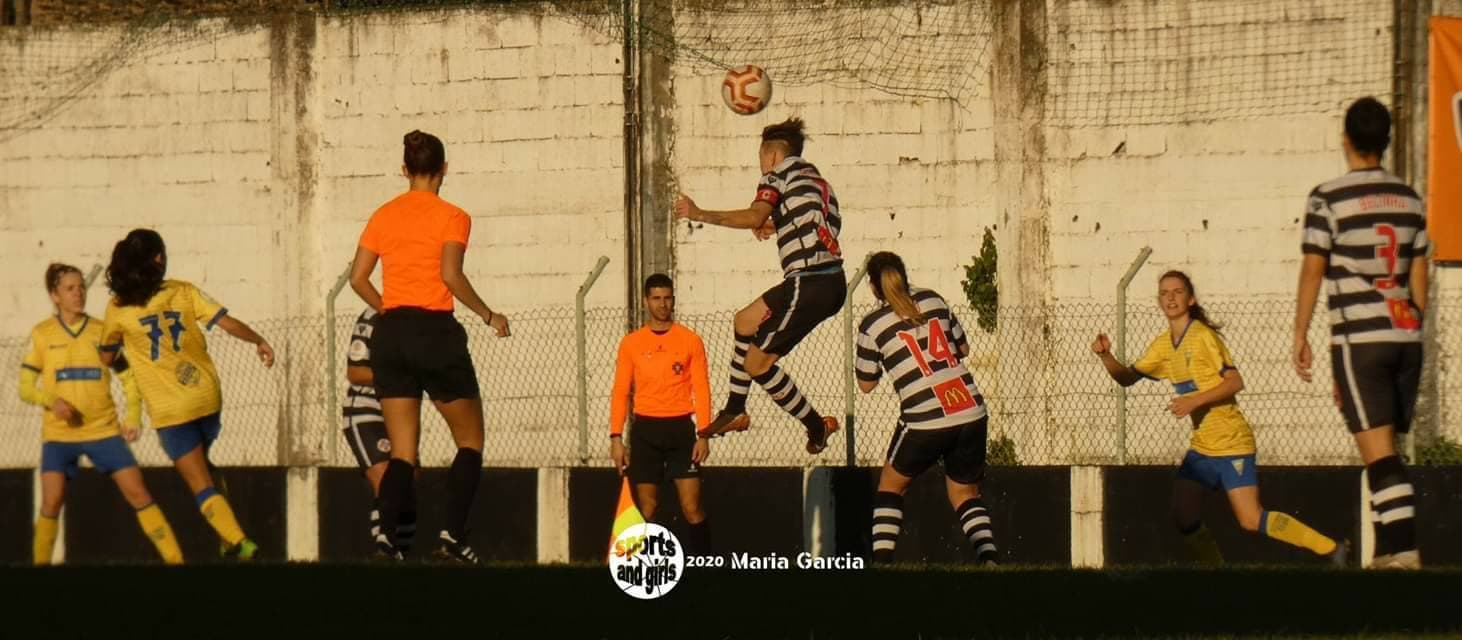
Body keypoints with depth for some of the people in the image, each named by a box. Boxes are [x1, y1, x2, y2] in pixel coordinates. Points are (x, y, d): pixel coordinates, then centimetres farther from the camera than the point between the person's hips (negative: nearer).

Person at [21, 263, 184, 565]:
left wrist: (133, 418, -5)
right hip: (59, 433, -1)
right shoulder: (42, 335, 0)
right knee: (52, 501, -13)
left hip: (104, 430, 1)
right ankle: (41, 566, 2)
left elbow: (128, 378, 9)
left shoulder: (102, 332, 3)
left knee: (138, 493, -5)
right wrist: (51, 400, -19)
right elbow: (26, 388, 1)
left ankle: (175, 560, -3)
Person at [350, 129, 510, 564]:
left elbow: (358, 278, 7)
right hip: (436, 331, -4)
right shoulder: (452, 217, -4)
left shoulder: (383, 216, 9)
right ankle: (452, 533, -4)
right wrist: (489, 316, -7)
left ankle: (386, 533, -15)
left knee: (403, 451, 6)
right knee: (470, 440, 10)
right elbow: (450, 274, -18)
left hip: (390, 334, 4)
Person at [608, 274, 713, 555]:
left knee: (692, 508, -7)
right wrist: (616, 438, -3)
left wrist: (704, 435, -7)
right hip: (645, 429, 1)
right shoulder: (631, 343, 6)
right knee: (647, 509, 3)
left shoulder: (690, 340, 3)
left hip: (680, 429, -1)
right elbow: (620, 392, 5)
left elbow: (701, 389, 1)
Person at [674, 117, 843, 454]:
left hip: (810, 284, -10)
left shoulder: (778, 175, -2)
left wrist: (700, 215, -18)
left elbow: (754, 216, -20)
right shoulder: (817, 180, 24)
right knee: (745, 321, 26)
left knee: (757, 362, -3)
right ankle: (734, 411, 33)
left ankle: (817, 426, 4)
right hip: (830, 280, 10)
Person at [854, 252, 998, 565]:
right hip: (972, 413, 3)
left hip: (925, 422, -3)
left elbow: (866, 384, 10)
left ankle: (881, 562, 6)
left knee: (891, 485, 19)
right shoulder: (934, 300, 10)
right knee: (965, 493, 18)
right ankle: (989, 556, -5)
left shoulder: (871, 325, 0)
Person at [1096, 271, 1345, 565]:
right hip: (1201, 446, 7)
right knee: (1183, 518, -2)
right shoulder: (1163, 345, 10)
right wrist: (1106, 356, -7)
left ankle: (1330, 548, -3)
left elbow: (1235, 381, -17)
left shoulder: (1203, 336, -12)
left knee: (1251, 520, -13)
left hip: (1231, 442, -7)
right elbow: (1128, 377, 11)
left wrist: (1195, 400, -27)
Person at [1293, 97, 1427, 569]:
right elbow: (1419, 274, 14)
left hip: (1358, 338, -5)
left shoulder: (1328, 199, -6)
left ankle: (1403, 547, -17)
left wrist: (1300, 336, 0)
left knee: (1377, 450, -8)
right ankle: (1388, 547, 11)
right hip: (1406, 336, 5)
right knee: (1384, 449, 13)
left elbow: (1312, 271, -6)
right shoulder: (1409, 199, 10)